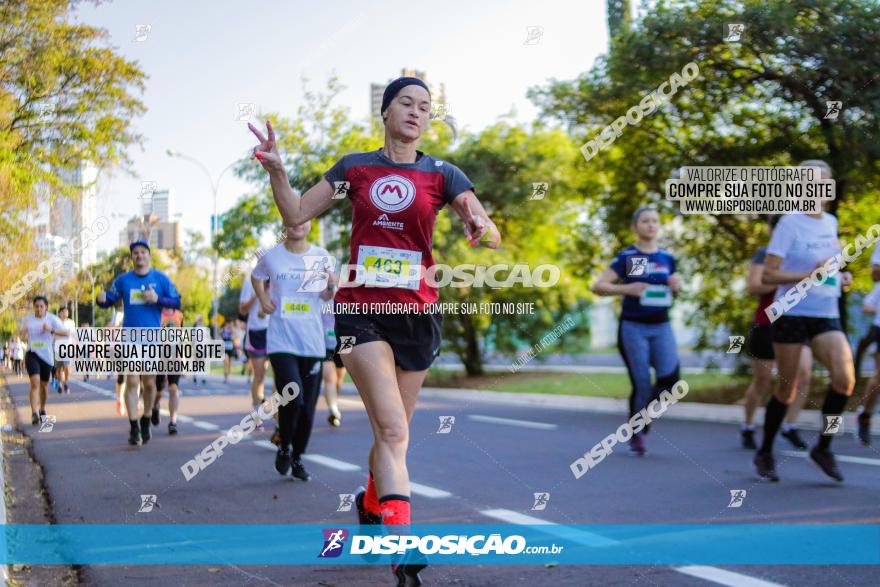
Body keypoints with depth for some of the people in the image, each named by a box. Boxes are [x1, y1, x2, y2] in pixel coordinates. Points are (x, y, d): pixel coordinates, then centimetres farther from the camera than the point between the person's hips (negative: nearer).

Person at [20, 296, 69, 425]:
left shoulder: (52, 319, -4)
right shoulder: (27, 319, 3)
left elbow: (66, 333, -12)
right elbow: (21, 334, 19)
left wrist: (51, 330, -28)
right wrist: (23, 334, -6)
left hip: (47, 355, 0)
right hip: (32, 354, 0)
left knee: (44, 384, 14)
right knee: (35, 382, -17)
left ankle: (42, 409, 37)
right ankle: (34, 413, -23)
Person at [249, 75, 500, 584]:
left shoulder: (442, 174, 3)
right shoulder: (354, 167, 6)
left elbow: (493, 235, -6)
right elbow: (297, 214, 8)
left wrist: (482, 228, -30)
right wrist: (277, 171, -8)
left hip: (417, 313, 2)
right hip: (361, 310, -2)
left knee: (391, 430, 12)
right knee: (393, 431, -17)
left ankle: (371, 504, 41)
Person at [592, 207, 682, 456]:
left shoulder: (667, 258, 9)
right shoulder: (626, 257, -3)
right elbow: (598, 286, -7)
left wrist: (676, 286, -1)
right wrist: (626, 289, -21)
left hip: (661, 326, 4)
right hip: (633, 326, -4)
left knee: (670, 378, -13)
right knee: (642, 385, -3)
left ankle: (643, 411, 16)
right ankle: (635, 434, 17)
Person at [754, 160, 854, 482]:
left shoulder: (831, 222, 10)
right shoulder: (789, 223, -8)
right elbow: (768, 275, -12)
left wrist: (840, 276, 7)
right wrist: (809, 275, -23)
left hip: (826, 315, 5)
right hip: (792, 313, -5)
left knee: (845, 378, -16)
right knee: (787, 389, 2)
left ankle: (823, 447, 1)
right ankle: (765, 453, 21)